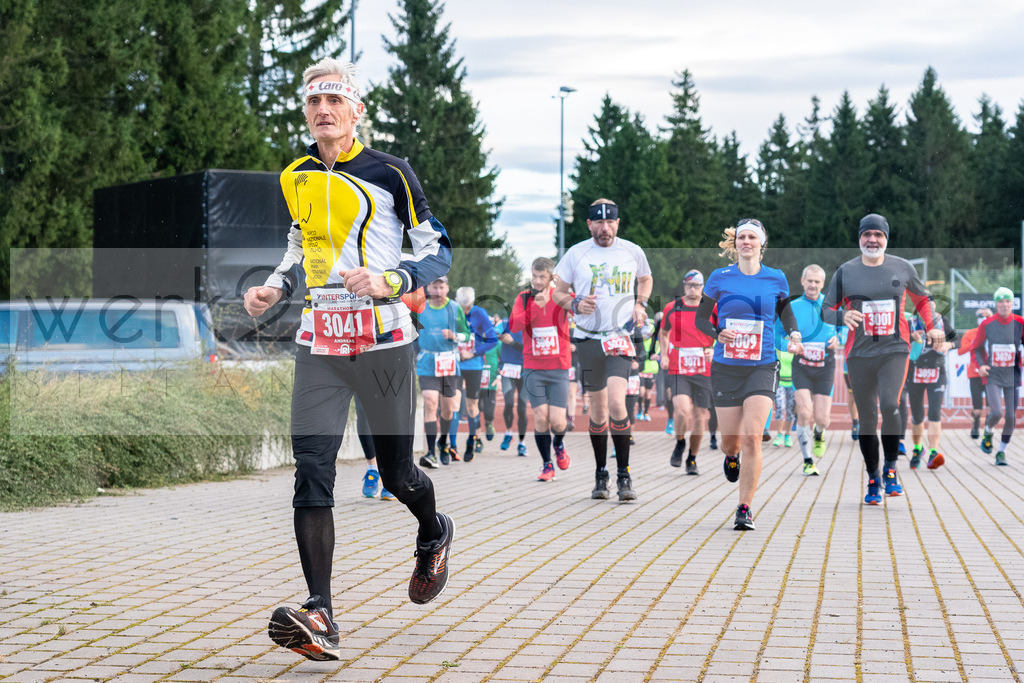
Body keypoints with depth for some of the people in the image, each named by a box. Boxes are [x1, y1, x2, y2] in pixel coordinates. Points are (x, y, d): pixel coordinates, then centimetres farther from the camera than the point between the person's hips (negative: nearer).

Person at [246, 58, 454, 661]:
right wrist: (274, 288, 9)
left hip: (384, 339, -4)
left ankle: (435, 534, 43)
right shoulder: (297, 178, 12)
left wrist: (389, 281, -18)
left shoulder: (389, 173, -4)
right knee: (312, 470, -12)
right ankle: (320, 616, -17)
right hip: (319, 344, 4)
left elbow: (438, 250, -1)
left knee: (397, 475, 7)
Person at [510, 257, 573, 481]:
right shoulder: (524, 298, 0)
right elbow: (514, 325, -15)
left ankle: (559, 445, 27)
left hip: (559, 369, -1)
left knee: (557, 421, -6)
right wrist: (536, 306, -23)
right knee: (540, 418, -4)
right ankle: (547, 465, 11)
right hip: (533, 368, 1)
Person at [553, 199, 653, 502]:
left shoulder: (632, 252, 4)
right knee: (598, 408, 7)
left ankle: (624, 475, -11)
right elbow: (558, 292, 10)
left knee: (616, 402, -19)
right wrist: (575, 304, -11)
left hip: (621, 337, -1)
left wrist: (640, 304, 6)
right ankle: (601, 474, 21)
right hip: (588, 338, 1)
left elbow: (646, 279, 24)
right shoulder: (576, 254, 2)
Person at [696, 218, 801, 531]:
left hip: (762, 367, -1)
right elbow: (701, 318, 7)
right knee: (731, 437, 4)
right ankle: (731, 456, 46)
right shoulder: (720, 278, 1)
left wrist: (794, 335, -1)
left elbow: (786, 312, 19)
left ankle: (745, 509, -6)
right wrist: (717, 333, -13)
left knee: (752, 437, -15)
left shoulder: (776, 279, 4)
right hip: (726, 367, 1)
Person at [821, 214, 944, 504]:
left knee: (889, 405, -22)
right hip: (859, 353, 1)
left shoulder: (902, 268, 6)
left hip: (895, 350, -1)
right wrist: (842, 316, -14)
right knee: (867, 418, 2)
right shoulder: (845, 272, 4)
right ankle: (873, 480, 16)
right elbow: (826, 309, 7)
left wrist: (933, 325, 9)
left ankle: (891, 469, -4)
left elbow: (922, 298, 21)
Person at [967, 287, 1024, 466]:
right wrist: (980, 365, -7)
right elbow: (976, 348, 8)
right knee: (996, 412, -16)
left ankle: (1002, 451, 17)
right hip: (992, 376, -1)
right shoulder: (987, 324, -4)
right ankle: (988, 433, 18)